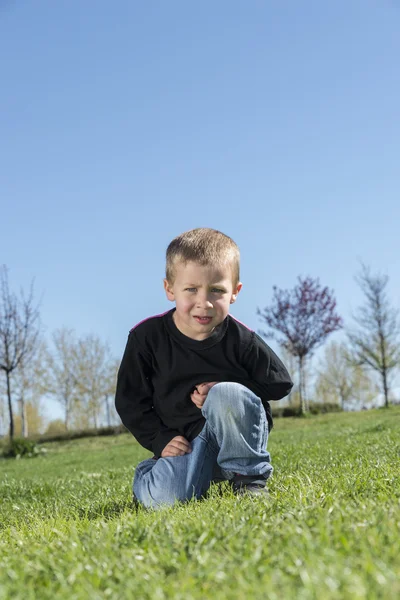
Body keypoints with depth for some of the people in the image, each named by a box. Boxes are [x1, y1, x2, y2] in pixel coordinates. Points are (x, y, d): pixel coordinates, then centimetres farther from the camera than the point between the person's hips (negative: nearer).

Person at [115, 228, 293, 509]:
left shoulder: (240, 339, -12)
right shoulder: (146, 337, -10)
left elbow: (280, 383, -2)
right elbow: (129, 400, -1)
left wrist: (226, 393, -16)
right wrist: (161, 441, -10)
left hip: (240, 434, -1)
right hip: (186, 442, 2)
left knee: (226, 394, -34)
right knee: (161, 499, -24)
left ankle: (249, 478, -12)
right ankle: (149, 473, 16)